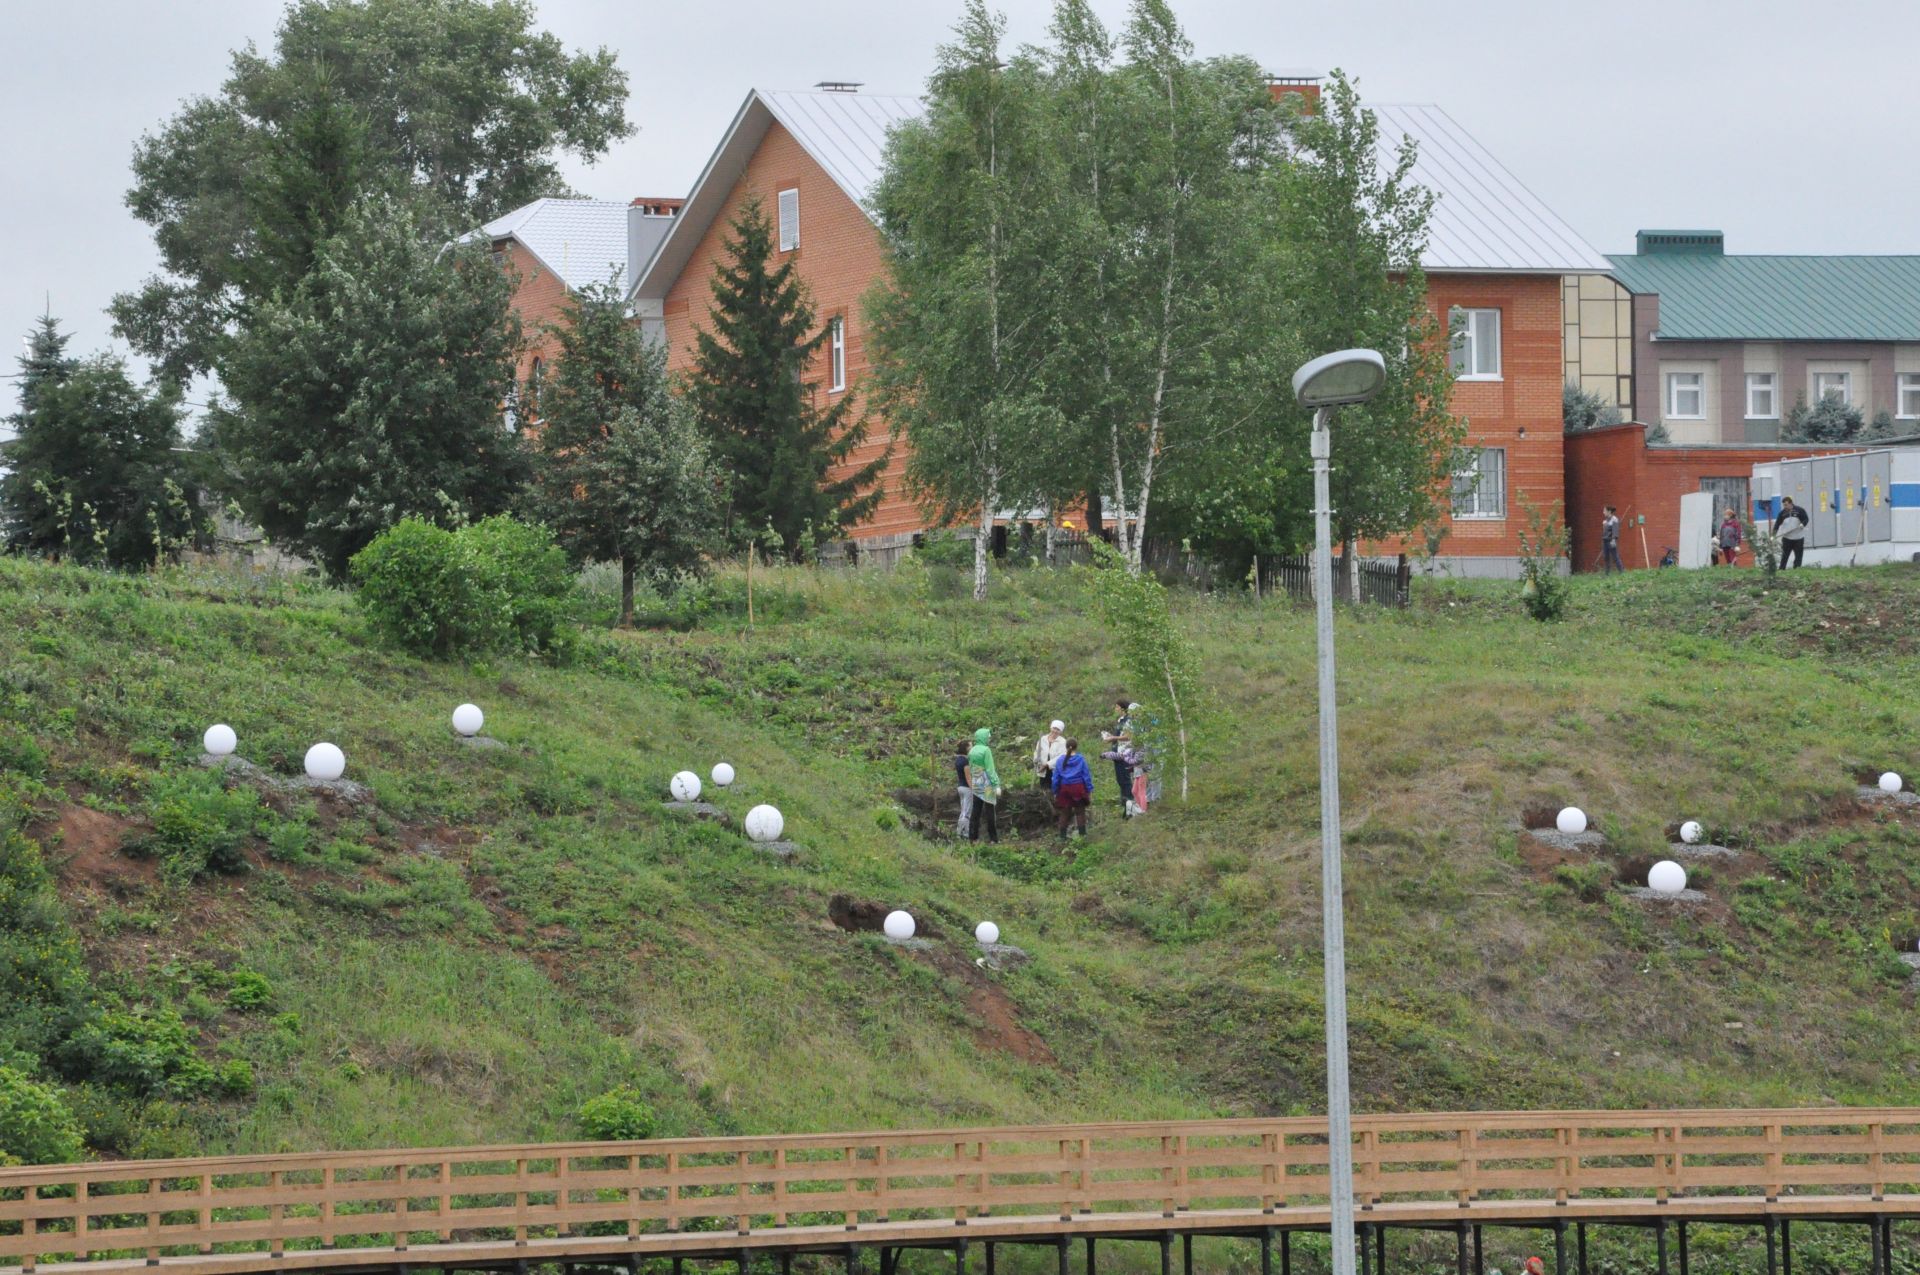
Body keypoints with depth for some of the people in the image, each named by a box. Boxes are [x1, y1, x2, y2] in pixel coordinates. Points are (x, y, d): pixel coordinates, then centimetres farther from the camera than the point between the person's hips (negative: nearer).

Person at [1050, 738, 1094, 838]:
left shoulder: (1061, 760, 1)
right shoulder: (1080, 759, -6)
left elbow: (1056, 777, 4)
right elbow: (1086, 776, -4)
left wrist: (1055, 792, 12)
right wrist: (1089, 790, 2)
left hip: (1064, 788, 2)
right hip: (1078, 788, -2)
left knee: (1064, 813, 10)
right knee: (1080, 812, 8)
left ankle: (1062, 835, 12)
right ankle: (1082, 834, 8)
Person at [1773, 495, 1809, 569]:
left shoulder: (1799, 511, -3)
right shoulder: (1782, 513, 2)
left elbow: (1806, 519, 3)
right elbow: (1777, 524, 0)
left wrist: (1802, 524, -20)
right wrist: (1773, 535, -10)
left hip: (1798, 538, -1)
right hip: (1786, 538, 1)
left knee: (1798, 556, 3)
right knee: (1784, 556, 1)